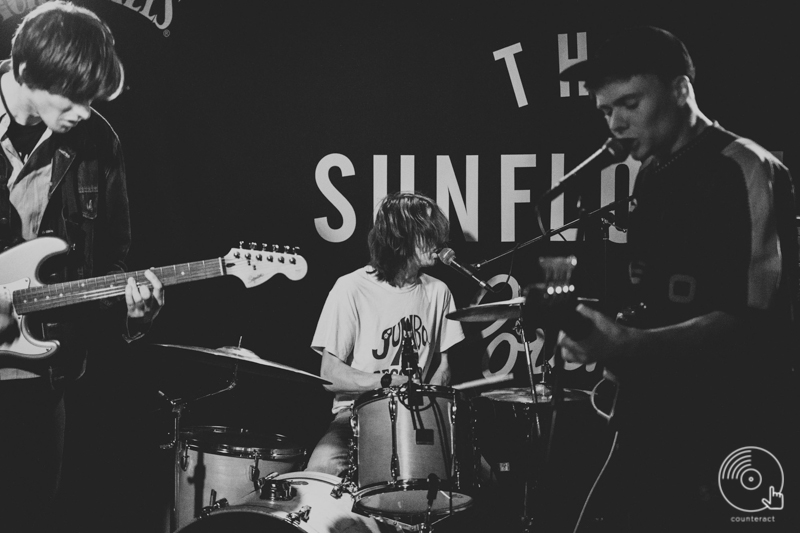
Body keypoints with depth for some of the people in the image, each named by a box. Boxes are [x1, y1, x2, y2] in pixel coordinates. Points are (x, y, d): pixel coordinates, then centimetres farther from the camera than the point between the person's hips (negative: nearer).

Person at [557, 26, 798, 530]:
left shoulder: (743, 171, -12)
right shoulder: (653, 176, 13)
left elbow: (753, 319, -21)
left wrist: (633, 345, -31)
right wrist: (612, 336, 4)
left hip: (723, 436, -8)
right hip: (653, 425, 8)